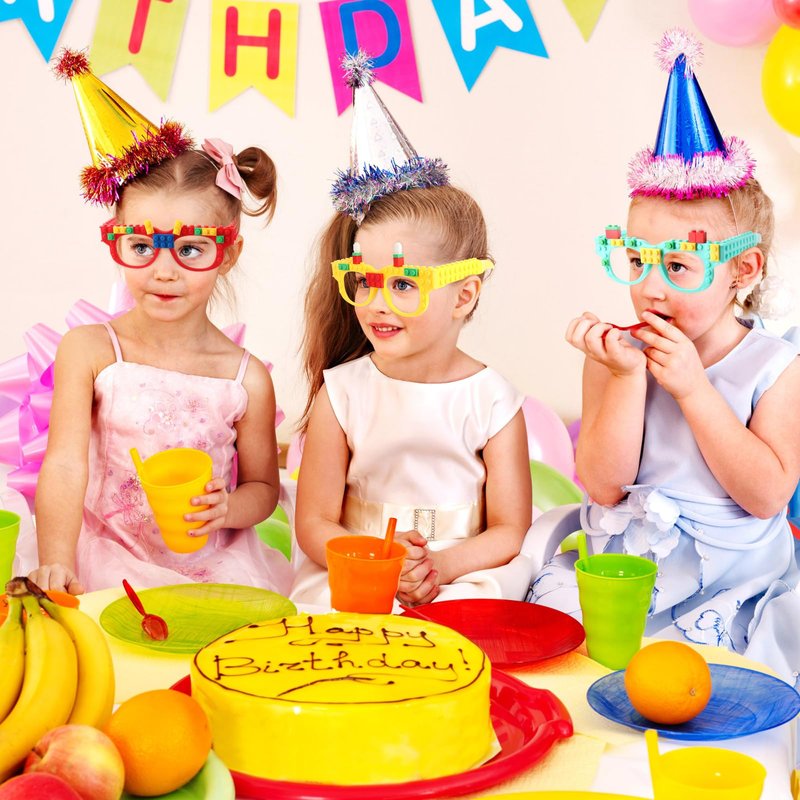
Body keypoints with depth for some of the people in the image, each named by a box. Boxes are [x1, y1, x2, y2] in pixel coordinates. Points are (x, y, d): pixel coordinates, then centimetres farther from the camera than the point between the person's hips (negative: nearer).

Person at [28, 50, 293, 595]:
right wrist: (56, 564, -26)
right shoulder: (90, 351, -5)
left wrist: (229, 509, -13)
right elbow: (66, 464, -13)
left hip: (215, 567, 1)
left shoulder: (246, 378, -3)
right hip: (110, 562, -1)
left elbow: (264, 485, 10)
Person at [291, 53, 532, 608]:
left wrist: (439, 567, -19)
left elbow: (510, 532, -1)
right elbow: (314, 522, 0)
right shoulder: (341, 393, 0)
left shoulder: (492, 402, -3)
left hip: (465, 578, 0)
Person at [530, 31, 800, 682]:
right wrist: (629, 378, -17)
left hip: (733, 589, -2)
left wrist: (692, 387, -16)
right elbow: (604, 484, -5)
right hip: (619, 573, 3)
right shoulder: (619, 355, 1)